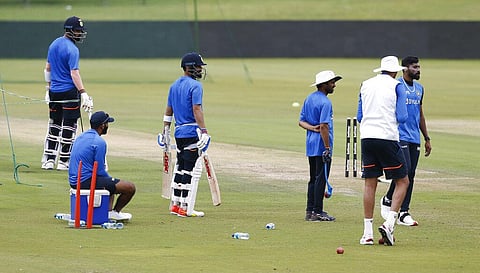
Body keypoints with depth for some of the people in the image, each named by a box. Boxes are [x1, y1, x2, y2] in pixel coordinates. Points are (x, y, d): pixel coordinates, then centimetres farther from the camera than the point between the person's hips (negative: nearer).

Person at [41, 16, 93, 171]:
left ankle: (49, 160, 13)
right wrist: (83, 94, -24)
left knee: (54, 126, 14)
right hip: (69, 92, -8)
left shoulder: (54, 44, 10)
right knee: (68, 127, 0)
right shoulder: (72, 49, -14)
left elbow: (48, 68, 18)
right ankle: (63, 161, 1)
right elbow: (74, 73, -21)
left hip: (54, 91, 8)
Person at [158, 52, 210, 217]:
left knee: (180, 167, 17)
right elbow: (196, 110, -19)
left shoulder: (174, 86, 15)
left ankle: (175, 204, 20)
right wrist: (204, 131, -23)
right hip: (192, 132, -9)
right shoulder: (195, 86, -10)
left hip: (179, 132, 9)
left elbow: (168, 110, 19)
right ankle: (186, 208, -8)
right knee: (191, 170, -6)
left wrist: (166, 130, 24)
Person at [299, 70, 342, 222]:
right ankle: (317, 212, -3)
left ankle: (310, 211, 14)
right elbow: (324, 126, -22)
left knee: (313, 179, 14)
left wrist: (312, 128, -5)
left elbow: (301, 121, 12)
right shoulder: (325, 102, -15)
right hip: (321, 145, -9)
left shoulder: (309, 99, 13)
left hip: (311, 146, 9)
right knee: (321, 178, -4)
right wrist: (327, 148, -21)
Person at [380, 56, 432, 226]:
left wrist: (427, 138, 22)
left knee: (410, 175, 4)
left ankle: (404, 213, 7)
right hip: (400, 136, -7)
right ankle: (387, 200, 4)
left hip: (414, 138, 7)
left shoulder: (419, 88, 16)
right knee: (405, 170, -18)